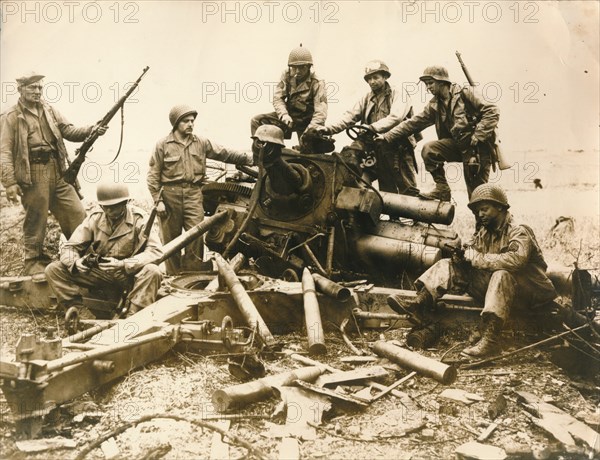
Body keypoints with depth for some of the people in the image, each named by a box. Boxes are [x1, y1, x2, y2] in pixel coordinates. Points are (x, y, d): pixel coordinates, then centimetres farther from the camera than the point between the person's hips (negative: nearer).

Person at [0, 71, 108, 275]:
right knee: (35, 221, 2)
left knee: (77, 214, 5)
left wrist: (92, 130, -9)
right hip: (32, 176, -5)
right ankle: (34, 262, 15)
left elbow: (70, 132, 11)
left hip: (58, 172, 5)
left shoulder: (50, 111, 16)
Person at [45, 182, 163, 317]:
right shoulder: (94, 217, -2)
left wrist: (124, 264, -33)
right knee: (53, 269, -12)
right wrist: (75, 262, -24)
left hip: (129, 274, -3)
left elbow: (156, 251, -21)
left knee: (153, 272, -36)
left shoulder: (139, 219, -11)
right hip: (98, 272, 3)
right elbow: (69, 247, 1)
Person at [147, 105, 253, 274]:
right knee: (171, 240, 6)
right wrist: (157, 200, -6)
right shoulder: (163, 145, 2)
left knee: (196, 235, -8)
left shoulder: (201, 143, 9)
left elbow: (225, 153, 2)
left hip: (194, 194, 1)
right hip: (170, 196, -1)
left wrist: (250, 158, -10)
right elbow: (153, 175, 1)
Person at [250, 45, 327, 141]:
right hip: (289, 116, 4)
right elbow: (277, 97, -8)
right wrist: (284, 115, -28)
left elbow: (320, 112, -25)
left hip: (306, 121, -3)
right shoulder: (287, 75, -3)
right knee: (256, 121, -10)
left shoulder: (317, 83, -17)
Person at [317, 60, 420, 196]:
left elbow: (395, 118, -19)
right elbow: (350, 117, 4)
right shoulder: (366, 99, 16)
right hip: (378, 151, 5)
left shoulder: (398, 95, 0)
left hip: (398, 148, -5)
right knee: (386, 191, 10)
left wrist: (372, 127, -33)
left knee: (408, 190, -3)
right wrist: (329, 128, -13)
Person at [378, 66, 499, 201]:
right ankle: (442, 189, -7)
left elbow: (492, 112, -12)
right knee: (429, 149, -18)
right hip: (457, 144, 5)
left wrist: (478, 136, -19)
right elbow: (414, 123, 7)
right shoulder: (434, 105, 9)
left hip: (478, 148, -5)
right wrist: (387, 136, -1)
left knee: (477, 192, -4)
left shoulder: (465, 94, -8)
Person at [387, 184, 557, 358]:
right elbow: (472, 257, 4)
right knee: (448, 265, -1)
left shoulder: (518, 232, -13)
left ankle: (490, 340, -45)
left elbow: (516, 259, -32)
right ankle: (418, 304, -19)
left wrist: (478, 258, -26)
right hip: (494, 287, 7)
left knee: (502, 275, -40)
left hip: (526, 290, -7)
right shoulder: (484, 233, 11)